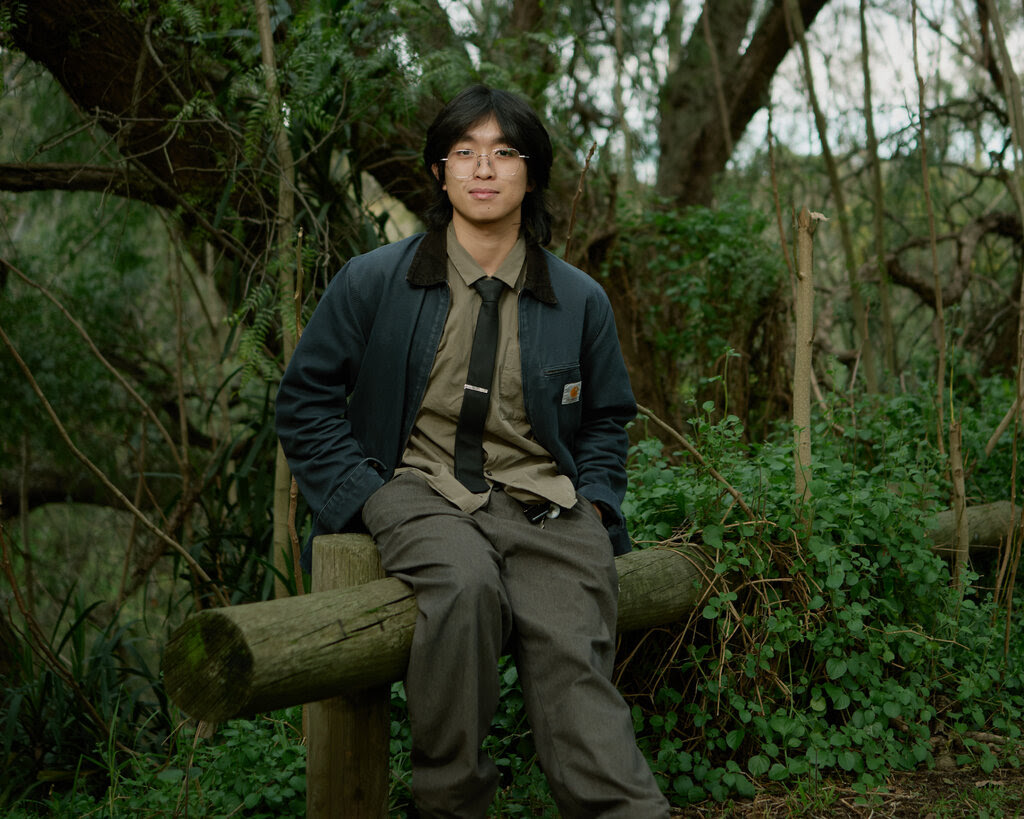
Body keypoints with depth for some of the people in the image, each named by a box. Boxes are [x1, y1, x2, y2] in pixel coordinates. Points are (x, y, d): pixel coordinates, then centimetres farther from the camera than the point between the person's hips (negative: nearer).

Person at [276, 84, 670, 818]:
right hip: (421, 489, -1)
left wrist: (592, 508, 4)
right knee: (467, 585, -35)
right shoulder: (374, 282, 4)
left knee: (574, 660, -24)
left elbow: (606, 421, 22)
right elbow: (306, 400, 9)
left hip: (544, 504, 2)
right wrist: (369, 495, -4)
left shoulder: (580, 301, 11)